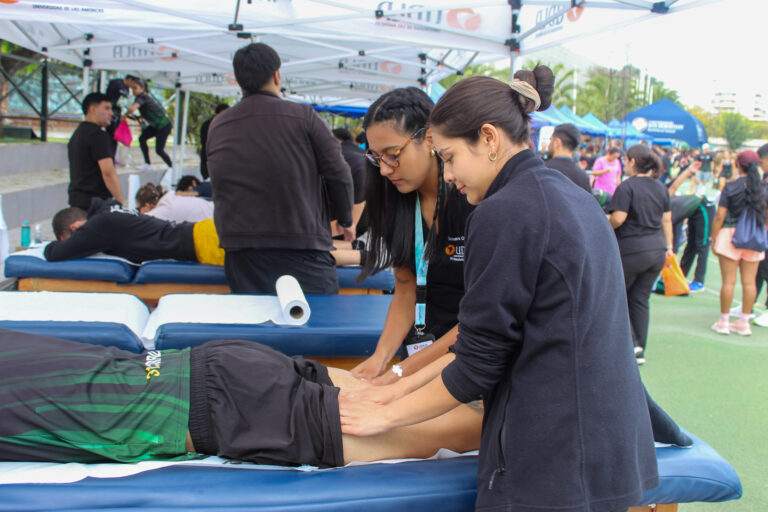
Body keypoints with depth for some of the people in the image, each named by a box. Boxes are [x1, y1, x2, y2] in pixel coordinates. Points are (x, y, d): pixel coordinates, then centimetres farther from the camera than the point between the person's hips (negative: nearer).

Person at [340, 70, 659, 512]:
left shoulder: (503, 214, -16)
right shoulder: (574, 197, 11)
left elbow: (478, 367, -12)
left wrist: (386, 416, 0)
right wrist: (413, 377, 16)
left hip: (552, 466, -9)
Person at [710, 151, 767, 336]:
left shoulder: (731, 187, -8)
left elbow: (720, 216, -9)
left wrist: (714, 239, -2)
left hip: (731, 234, -3)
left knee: (729, 281, 1)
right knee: (749, 282, 7)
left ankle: (724, 321, 7)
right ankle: (744, 322, 13)